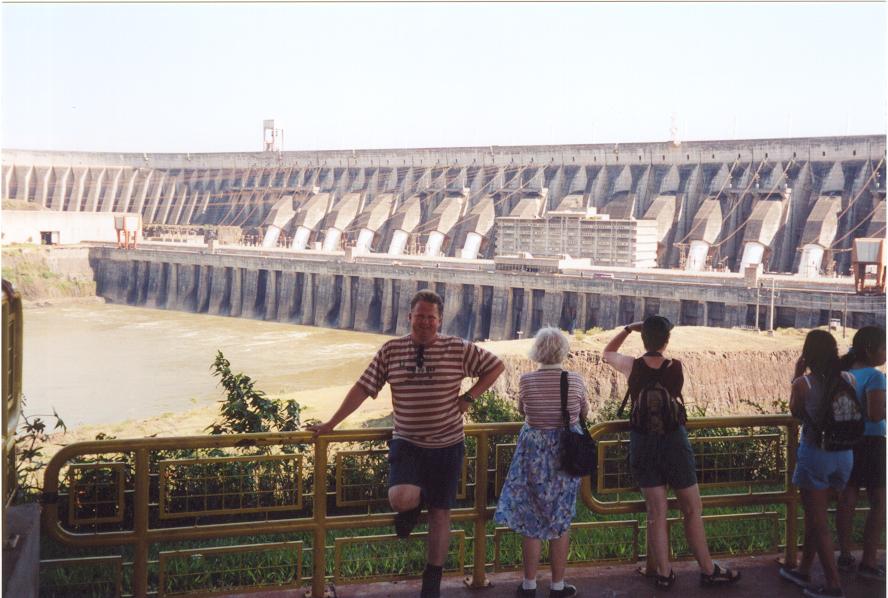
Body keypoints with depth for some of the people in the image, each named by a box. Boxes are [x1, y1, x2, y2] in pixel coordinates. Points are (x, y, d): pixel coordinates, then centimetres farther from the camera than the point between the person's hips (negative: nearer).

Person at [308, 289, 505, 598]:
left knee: (440, 514, 7)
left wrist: (468, 398, -3)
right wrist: (331, 424, -2)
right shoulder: (391, 350, -1)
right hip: (406, 443, 0)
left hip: (446, 445, 0)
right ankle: (413, 505, 14)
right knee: (400, 499, -25)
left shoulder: (458, 349, -3)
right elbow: (362, 388, 1)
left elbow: (496, 365, 6)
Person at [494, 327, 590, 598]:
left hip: (533, 453, 0)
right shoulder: (575, 381, -10)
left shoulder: (527, 381, -11)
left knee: (531, 519, 11)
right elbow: (584, 413, 7)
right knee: (560, 521, 12)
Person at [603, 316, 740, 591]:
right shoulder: (676, 367, -11)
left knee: (656, 511, 8)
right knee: (692, 509, 9)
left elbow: (607, 353, 11)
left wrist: (628, 329, 10)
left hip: (642, 442, 2)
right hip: (673, 439, -2)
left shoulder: (632, 367, -9)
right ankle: (708, 570, 17)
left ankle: (663, 573, 13)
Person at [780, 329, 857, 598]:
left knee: (817, 520, 6)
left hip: (814, 453, -5)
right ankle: (804, 570, 32)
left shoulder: (803, 383, -15)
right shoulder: (849, 379, -4)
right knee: (815, 514, 20)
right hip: (844, 454, 5)